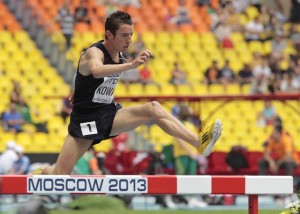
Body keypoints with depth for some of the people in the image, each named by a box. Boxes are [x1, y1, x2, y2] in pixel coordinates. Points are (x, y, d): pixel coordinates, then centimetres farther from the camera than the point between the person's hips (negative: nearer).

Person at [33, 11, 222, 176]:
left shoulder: (120, 56, 4)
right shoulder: (94, 53, -20)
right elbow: (96, 71, -47)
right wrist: (131, 65, -57)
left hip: (110, 115, 6)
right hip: (85, 120, -6)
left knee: (153, 108, -17)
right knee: (60, 175, -11)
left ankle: (199, 143, -26)